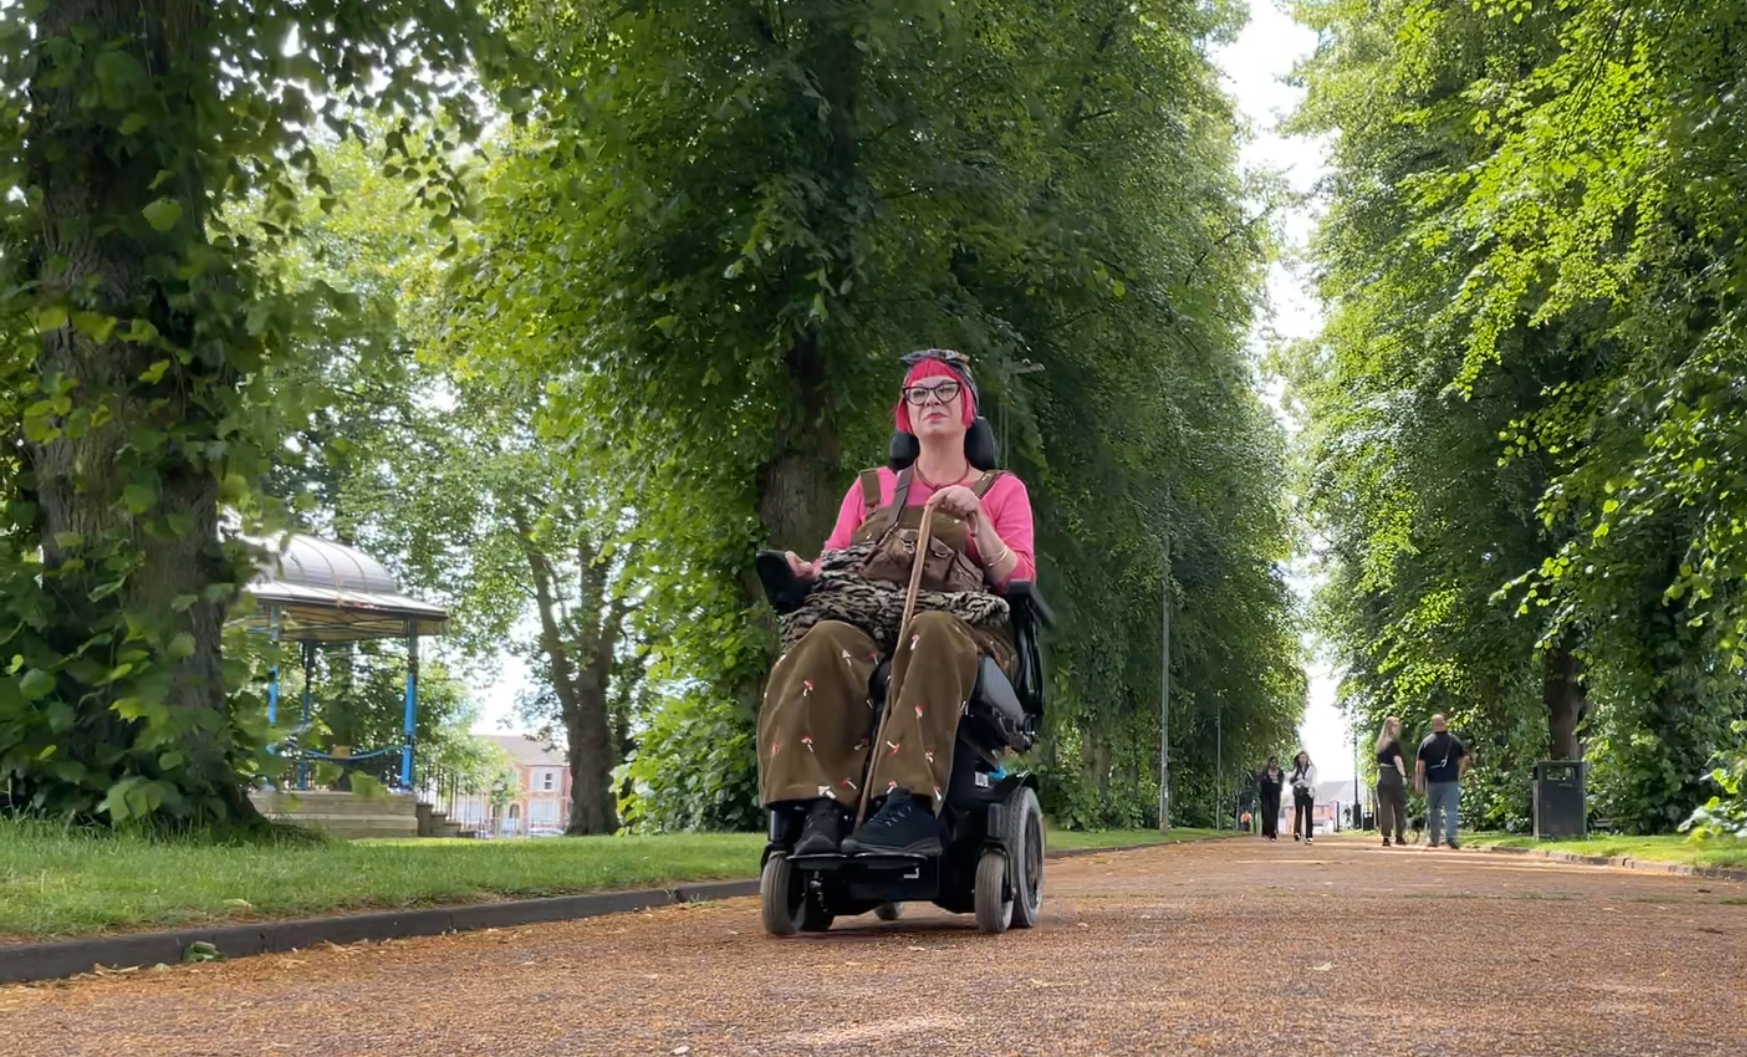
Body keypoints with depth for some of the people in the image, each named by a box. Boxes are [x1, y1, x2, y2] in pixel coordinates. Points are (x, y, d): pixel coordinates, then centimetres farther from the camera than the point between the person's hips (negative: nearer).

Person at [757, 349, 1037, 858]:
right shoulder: (871, 488, 29)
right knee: (823, 643, -35)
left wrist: (975, 520, -4)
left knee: (932, 634, -40)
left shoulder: (1002, 491, 22)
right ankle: (823, 808, -49)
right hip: (868, 623, 2)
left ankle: (908, 806, -54)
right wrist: (805, 571, -3)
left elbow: (1020, 581, 9)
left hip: (964, 628, -2)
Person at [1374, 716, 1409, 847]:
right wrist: (1403, 775, -14)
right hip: (1394, 776, -6)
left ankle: (1385, 837, 1)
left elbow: (1379, 761, 12)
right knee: (1399, 806, 4)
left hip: (1381, 776, 6)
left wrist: (1381, 775, 13)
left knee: (1384, 807, 4)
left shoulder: (1380, 744, 12)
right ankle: (1400, 835, 5)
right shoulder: (1394, 743, -8)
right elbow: (1397, 759, -16)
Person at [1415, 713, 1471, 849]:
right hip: (1451, 782, 0)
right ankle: (1451, 837, -19)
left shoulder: (1426, 742, -1)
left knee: (1433, 811, 14)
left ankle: (1433, 839, 19)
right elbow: (1465, 759, 2)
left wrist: (1419, 783, 0)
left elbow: (1420, 765, -4)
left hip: (1433, 782, 0)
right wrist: (1459, 774, 11)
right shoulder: (1454, 741, 2)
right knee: (1451, 810, -4)